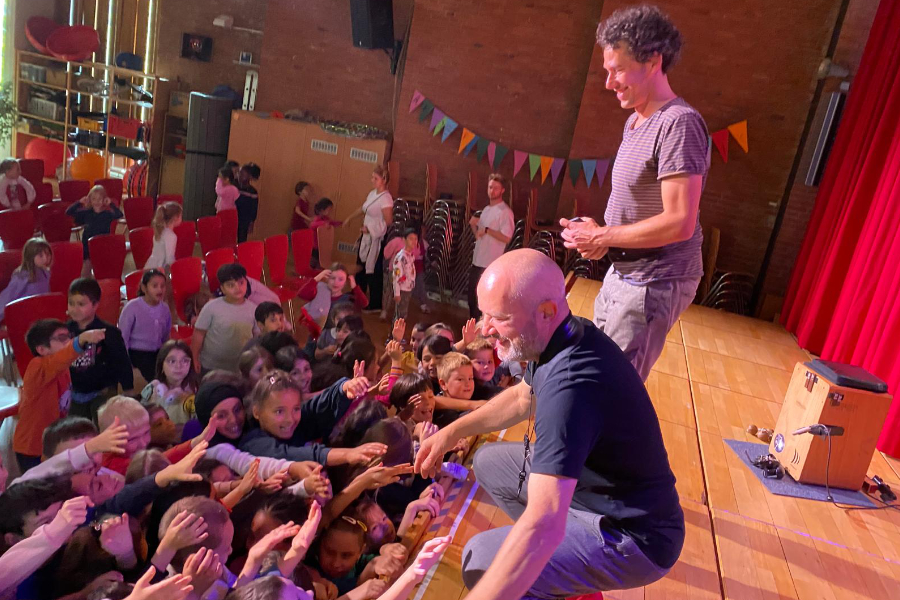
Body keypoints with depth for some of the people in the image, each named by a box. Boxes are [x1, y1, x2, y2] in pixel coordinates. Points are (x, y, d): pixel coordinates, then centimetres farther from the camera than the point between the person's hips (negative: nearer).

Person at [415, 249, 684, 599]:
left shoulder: (571, 384, -34)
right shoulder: (567, 336, -5)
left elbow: (543, 527, -41)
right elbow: (522, 398, 16)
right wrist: (451, 432, 10)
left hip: (632, 537, -9)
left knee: (481, 557, -22)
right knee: (489, 462, 16)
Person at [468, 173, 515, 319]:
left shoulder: (505, 212, -11)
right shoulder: (486, 209, 15)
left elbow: (506, 238, -20)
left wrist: (487, 230, -18)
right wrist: (473, 225, 1)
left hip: (491, 264, -9)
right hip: (477, 260, 9)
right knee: (472, 296, 17)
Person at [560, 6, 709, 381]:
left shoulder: (679, 123, -20)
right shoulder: (635, 122, 10)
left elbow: (680, 222, -26)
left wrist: (601, 237, -18)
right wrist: (598, 232, -1)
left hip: (655, 282, -10)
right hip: (623, 271, 10)